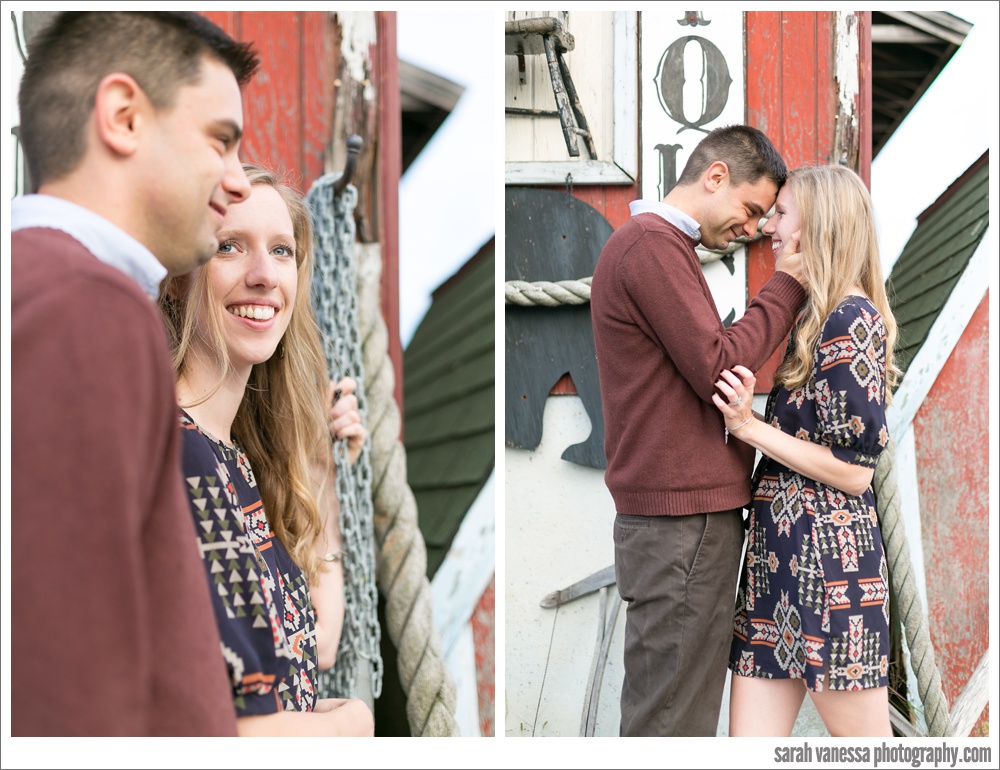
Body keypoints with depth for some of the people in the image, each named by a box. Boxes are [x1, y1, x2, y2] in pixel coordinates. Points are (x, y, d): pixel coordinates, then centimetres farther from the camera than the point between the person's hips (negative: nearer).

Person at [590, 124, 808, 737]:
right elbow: (717, 368, -16)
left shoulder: (649, 243, 23)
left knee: (687, 706, 14)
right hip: (683, 515, -11)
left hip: (685, 508, 11)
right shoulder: (653, 244, -12)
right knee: (672, 717, -7)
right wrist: (786, 286, -7)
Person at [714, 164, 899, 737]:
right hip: (778, 557, 9)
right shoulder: (814, 317, 18)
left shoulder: (851, 319, -11)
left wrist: (750, 426, -16)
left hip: (829, 559, -9)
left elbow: (854, 471, -14)